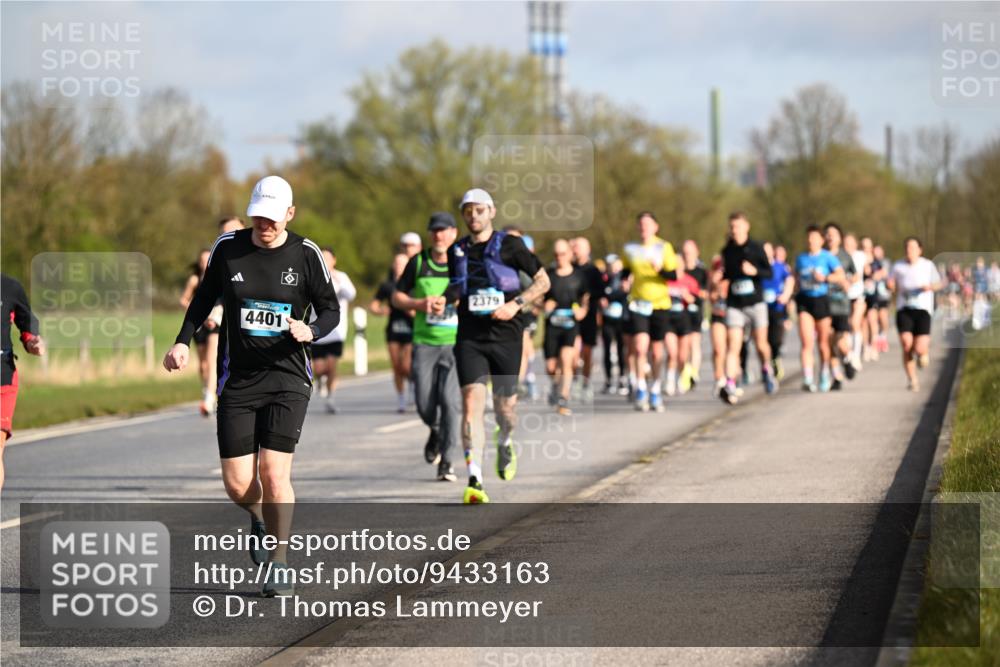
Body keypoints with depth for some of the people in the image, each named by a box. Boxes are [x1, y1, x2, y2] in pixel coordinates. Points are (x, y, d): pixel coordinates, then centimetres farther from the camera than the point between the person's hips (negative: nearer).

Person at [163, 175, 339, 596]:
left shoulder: (306, 255, -4)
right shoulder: (227, 248, 0)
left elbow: (331, 309, 5)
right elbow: (204, 298, 14)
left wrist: (310, 331, -16)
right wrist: (183, 341, 1)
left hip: (287, 378, -2)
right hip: (237, 380, 2)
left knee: (274, 472, -13)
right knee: (237, 485, -3)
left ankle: (280, 564, 3)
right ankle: (260, 519, 34)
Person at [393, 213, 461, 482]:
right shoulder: (418, 262, 6)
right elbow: (397, 297, 11)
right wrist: (419, 304, -8)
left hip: (456, 342, -2)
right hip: (424, 341, 2)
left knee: (451, 400, -14)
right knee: (425, 404, -1)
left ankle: (446, 461, -6)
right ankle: (436, 432, 34)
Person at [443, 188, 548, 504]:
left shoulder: (509, 245, -1)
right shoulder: (456, 251, 10)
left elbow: (542, 281, 3)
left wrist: (516, 304, -11)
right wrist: (443, 301, 3)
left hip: (505, 336, -1)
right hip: (470, 337, 2)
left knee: (505, 406, 5)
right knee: (472, 401, -15)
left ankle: (505, 443, 44)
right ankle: (474, 481, -22)